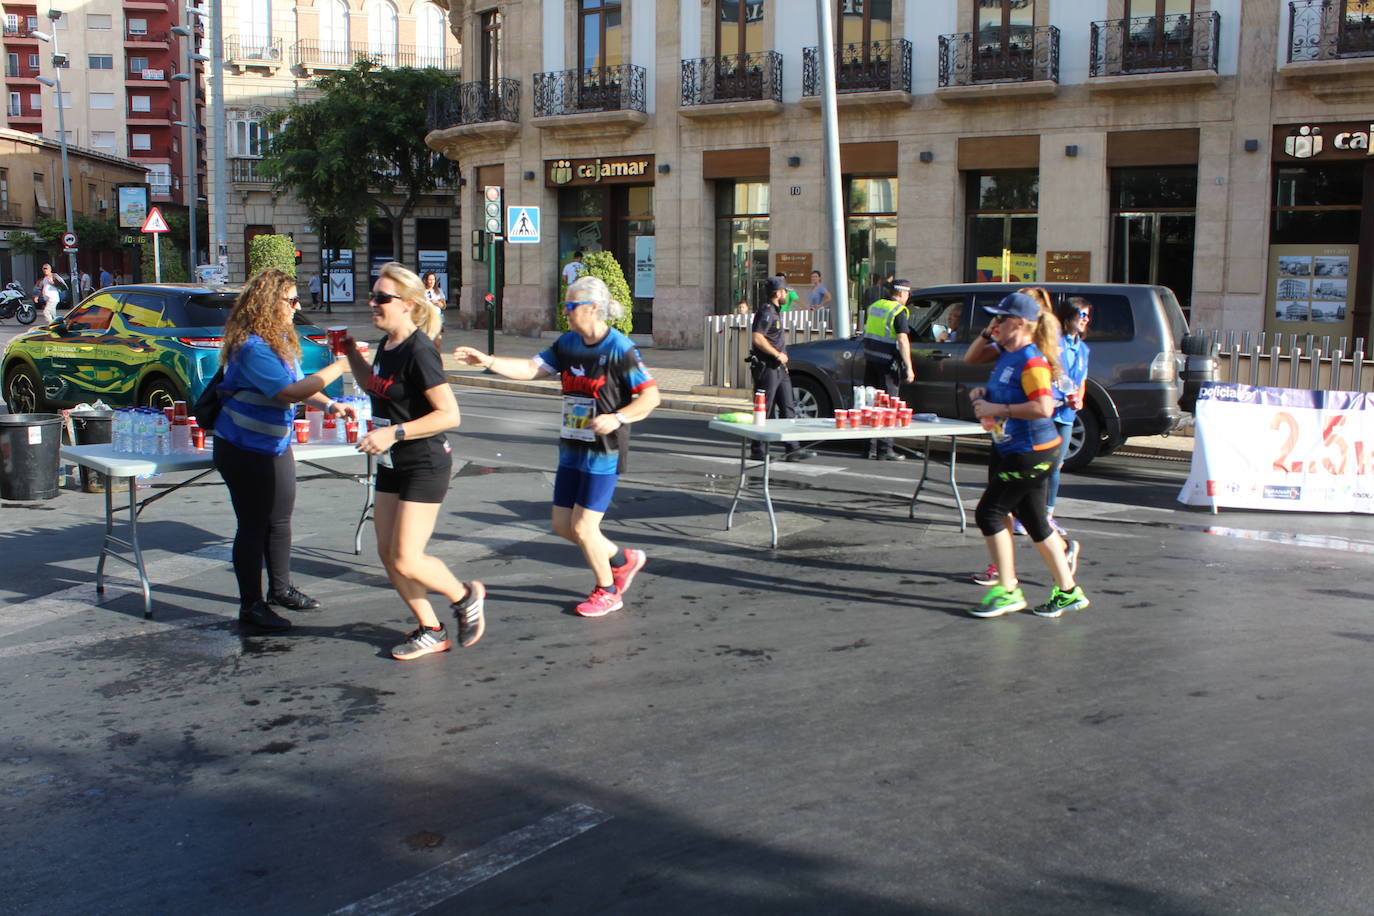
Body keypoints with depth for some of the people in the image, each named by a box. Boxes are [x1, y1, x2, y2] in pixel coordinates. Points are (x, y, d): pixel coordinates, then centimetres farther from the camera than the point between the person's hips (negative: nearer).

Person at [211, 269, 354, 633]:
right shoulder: (252, 348, -24)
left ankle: (280, 588, 34)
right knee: (253, 526, -2)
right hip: (244, 450, -10)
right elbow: (290, 392, -30)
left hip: (276, 446, 10)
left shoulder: (281, 340, 8)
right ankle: (250, 606, 9)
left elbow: (299, 383, 17)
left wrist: (328, 405, -1)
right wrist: (340, 366, -28)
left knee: (280, 519, 18)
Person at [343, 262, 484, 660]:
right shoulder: (386, 346, 7)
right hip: (391, 465, 9)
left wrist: (395, 432, -27)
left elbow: (449, 415, -24)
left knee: (406, 561, -9)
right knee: (387, 554, 9)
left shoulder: (419, 351, -20)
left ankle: (466, 597, 18)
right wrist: (351, 353, 14)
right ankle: (430, 632, 23)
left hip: (425, 466, -9)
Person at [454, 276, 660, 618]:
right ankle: (624, 561, 31)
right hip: (571, 449, 8)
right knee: (563, 526, 10)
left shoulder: (619, 349, -14)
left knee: (583, 527, -4)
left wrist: (618, 418, -28)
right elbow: (532, 368, 4)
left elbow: (651, 395, -15)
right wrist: (488, 361, -7)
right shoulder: (568, 344, 7)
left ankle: (607, 591, 20)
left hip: (603, 452, -8)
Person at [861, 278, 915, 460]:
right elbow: (902, 340, -16)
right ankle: (884, 450, -3)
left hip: (871, 360, 7)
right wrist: (909, 368, -15)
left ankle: (871, 446, 12)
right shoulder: (900, 311, -11)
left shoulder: (875, 306, 12)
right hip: (888, 363, -7)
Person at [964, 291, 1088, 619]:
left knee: (989, 513, -8)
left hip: (1031, 453, -9)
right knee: (1034, 522, 12)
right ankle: (1068, 591, 22)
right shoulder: (1005, 352, 7)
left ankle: (1008, 592, 1)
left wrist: (997, 408, -26)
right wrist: (986, 334, 6)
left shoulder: (1032, 361, -20)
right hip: (1007, 449, 9)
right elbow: (972, 358, 24)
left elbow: (1043, 408, -31)